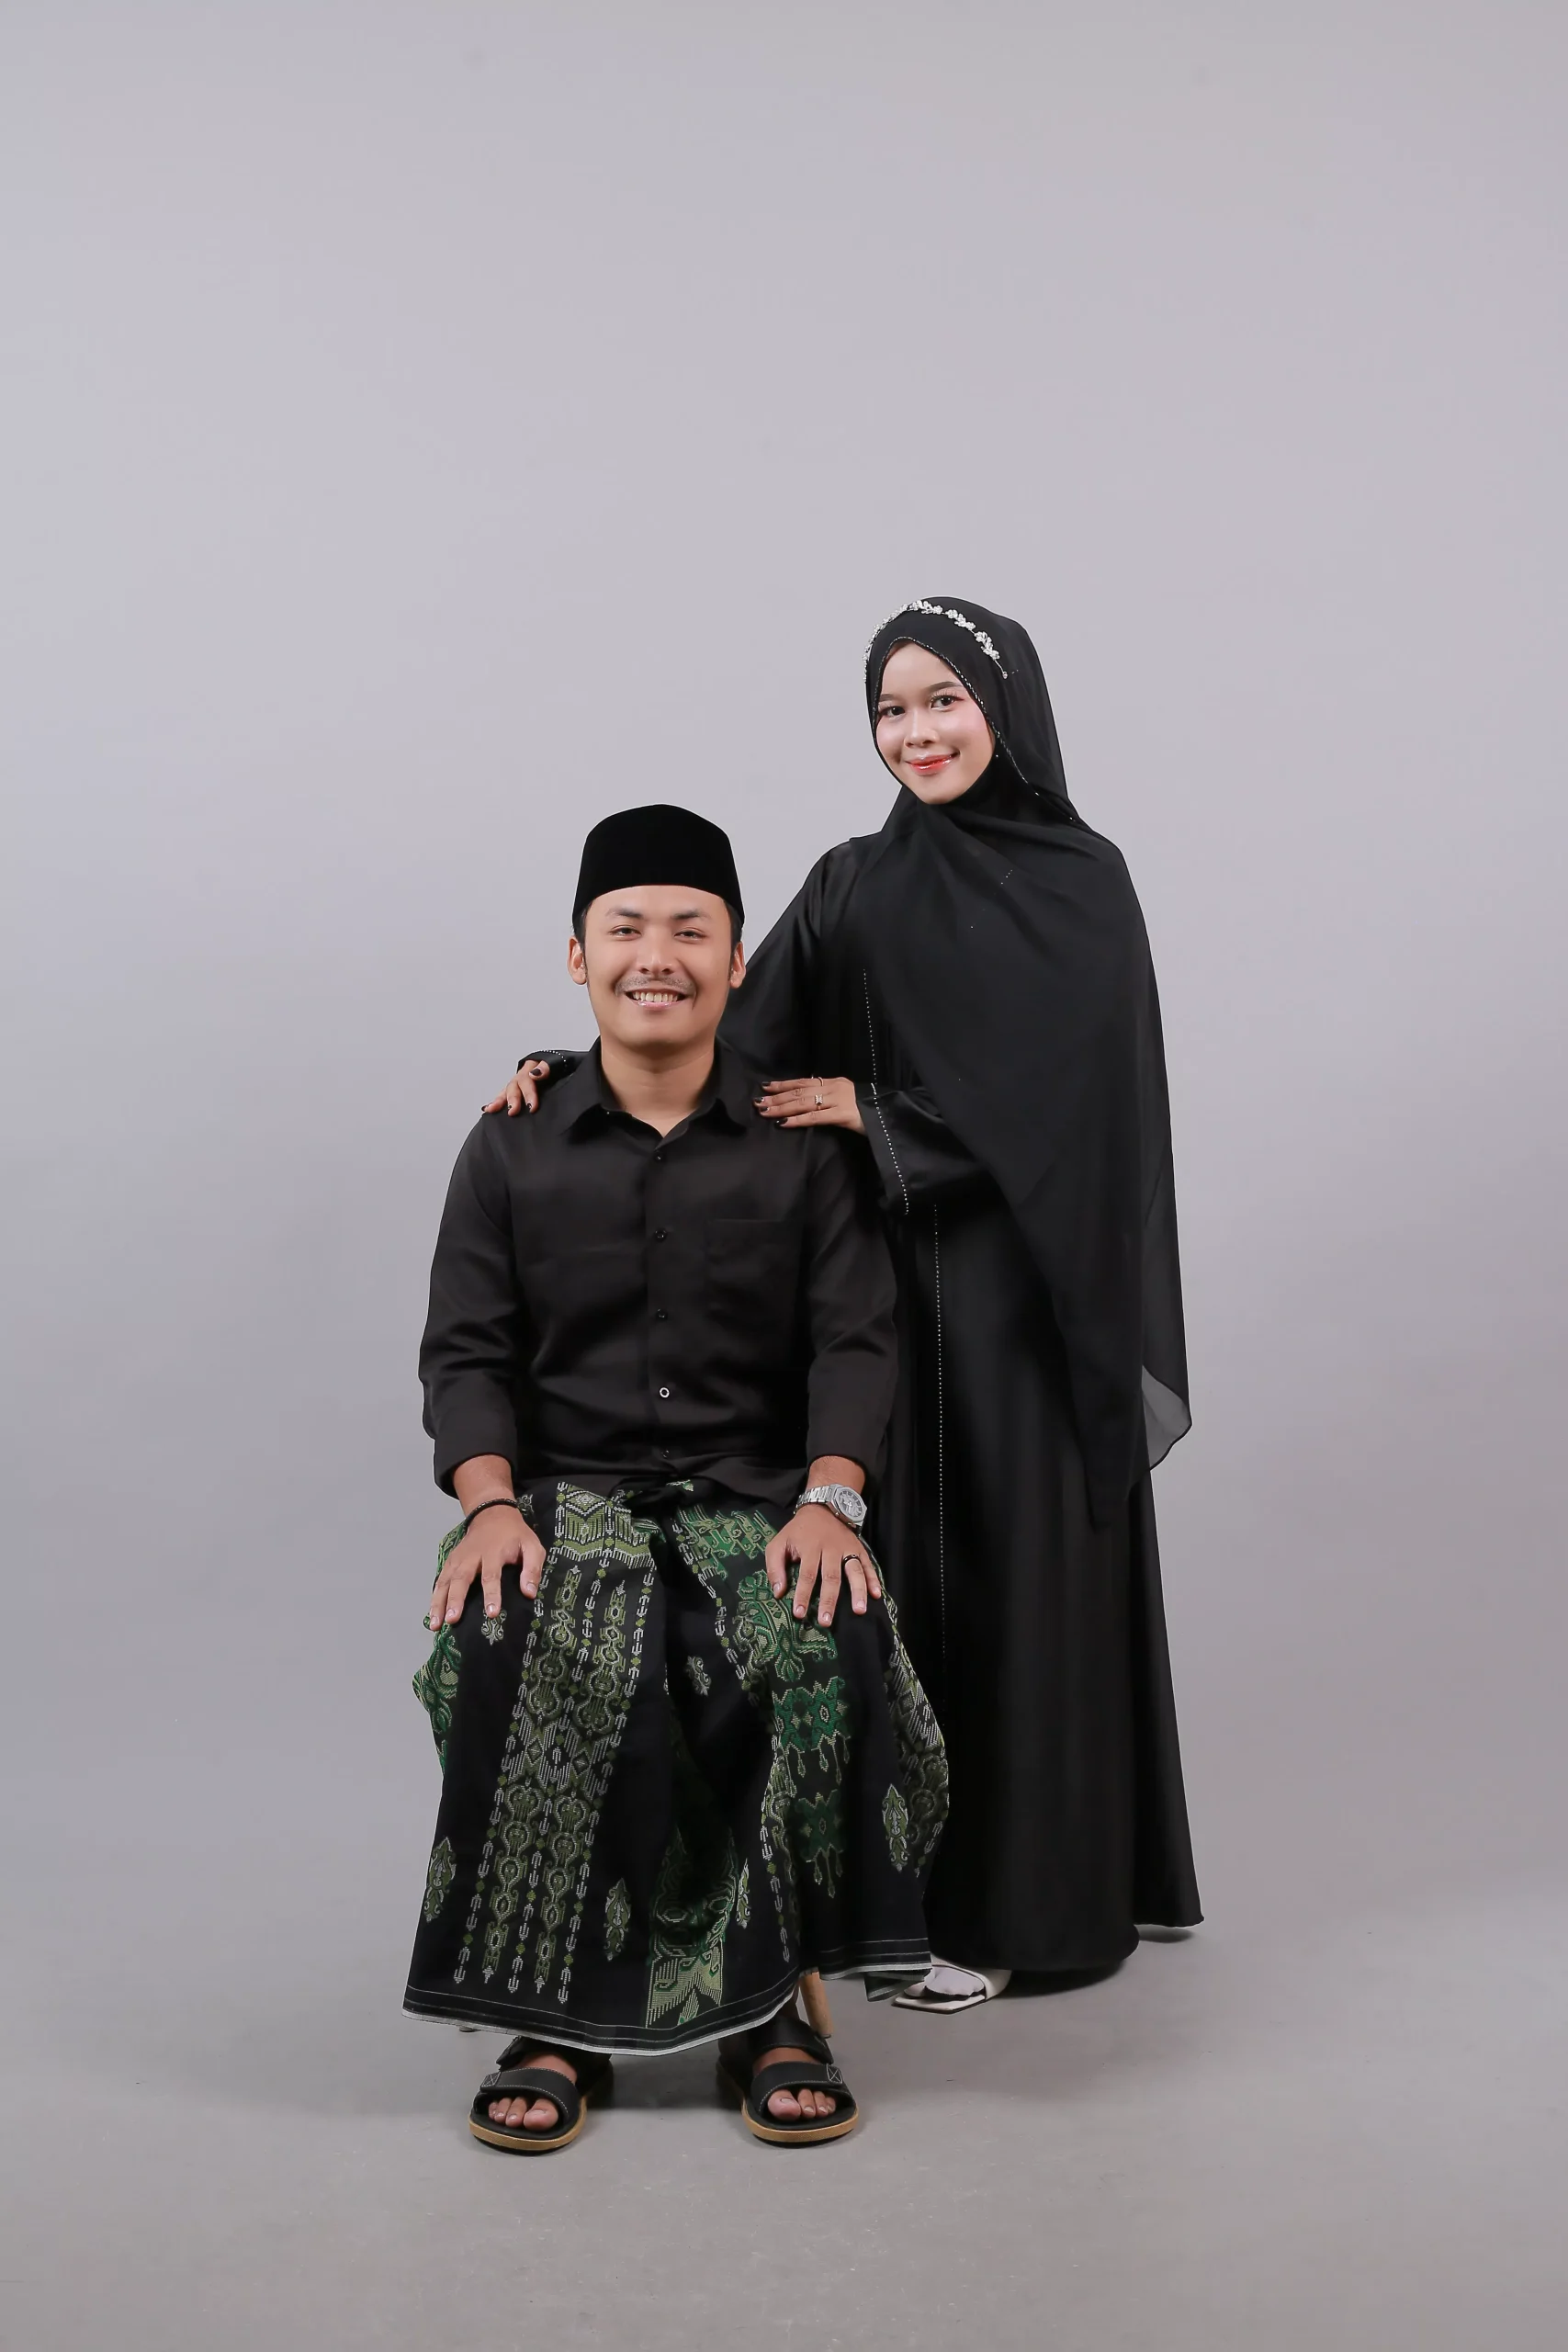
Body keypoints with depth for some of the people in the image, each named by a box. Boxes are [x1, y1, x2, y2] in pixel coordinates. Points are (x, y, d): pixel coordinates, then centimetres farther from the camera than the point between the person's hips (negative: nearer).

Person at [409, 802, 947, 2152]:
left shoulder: (806, 1150, 9)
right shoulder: (512, 1153, 11)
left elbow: (855, 1342, 0)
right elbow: (465, 1354, 3)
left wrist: (827, 1499, -20)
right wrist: (493, 1504, -17)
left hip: (756, 1498, 0)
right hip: (564, 1496, 1)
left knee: (835, 1656, -31)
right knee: (514, 1662, -32)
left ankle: (773, 1998, -13)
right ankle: (556, 2016, -15)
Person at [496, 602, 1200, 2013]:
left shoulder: (1080, 883, -1)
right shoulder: (852, 887, 11)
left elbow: (1073, 1099, -10)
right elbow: (745, 1039, 2)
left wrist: (875, 1111, -15)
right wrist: (580, 1076, -12)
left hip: (1027, 1282, -3)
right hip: (894, 1276, 4)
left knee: (1023, 1564, 1)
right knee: (903, 1561, 6)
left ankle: (1026, 1896, 14)